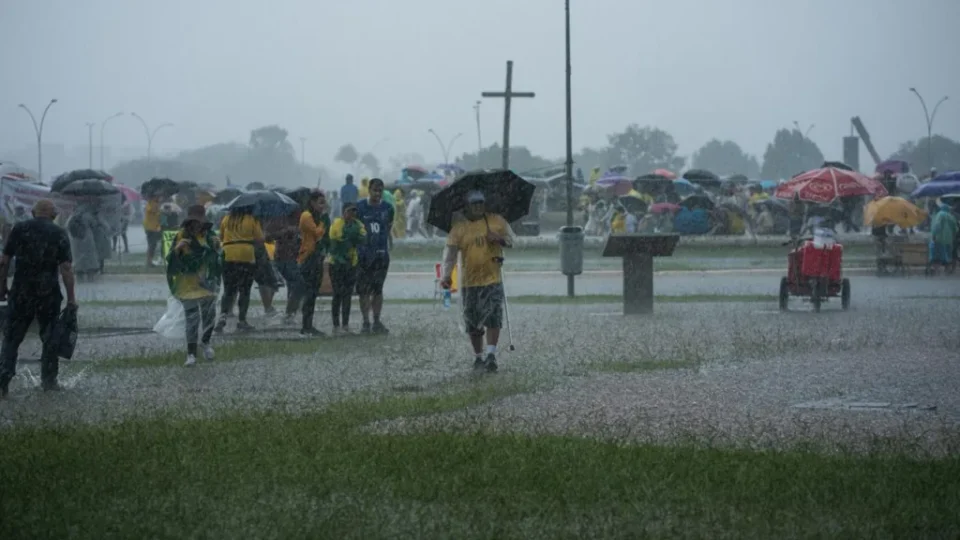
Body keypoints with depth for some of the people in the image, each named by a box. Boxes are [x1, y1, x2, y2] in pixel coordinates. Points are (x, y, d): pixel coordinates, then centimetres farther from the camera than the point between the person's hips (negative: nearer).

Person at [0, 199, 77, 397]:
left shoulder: (19, 229, 1)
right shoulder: (59, 234, -3)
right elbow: (65, 268, -9)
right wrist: (71, 297, -5)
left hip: (20, 293, 1)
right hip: (48, 295, -1)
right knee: (50, 337, 14)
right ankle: (49, 380, 18)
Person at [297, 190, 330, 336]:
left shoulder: (317, 217, 19)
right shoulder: (307, 216, -10)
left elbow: (324, 236, 21)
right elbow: (318, 233, -20)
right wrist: (324, 219, -11)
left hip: (317, 258, 10)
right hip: (308, 258, -10)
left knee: (313, 293, 10)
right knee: (310, 292, -11)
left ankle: (308, 326, 14)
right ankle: (306, 327, -11)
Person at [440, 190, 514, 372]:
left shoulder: (496, 221, 4)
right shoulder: (459, 228, 1)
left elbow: (511, 239, 9)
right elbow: (450, 252, -9)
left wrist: (500, 238, -15)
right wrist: (446, 275, -24)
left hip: (492, 280, -1)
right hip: (469, 282, 1)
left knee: (493, 318, -16)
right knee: (473, 323, 8)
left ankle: (491, 355, -17)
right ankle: (478, 357, 21)